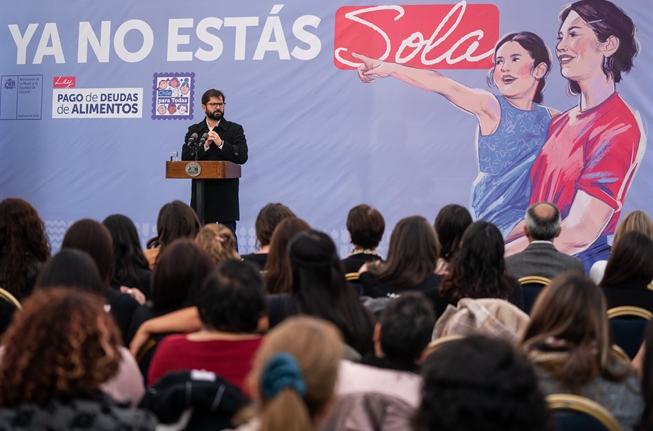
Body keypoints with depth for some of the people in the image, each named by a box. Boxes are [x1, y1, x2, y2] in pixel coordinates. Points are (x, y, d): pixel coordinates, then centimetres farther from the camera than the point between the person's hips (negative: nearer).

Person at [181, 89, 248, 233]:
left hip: (226, 194, -2)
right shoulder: (194, 131, 11)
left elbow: (242, 156, -6)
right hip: (202, 193, 2)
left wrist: (221, 144, -15)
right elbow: (185, 157, 0)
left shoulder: (235, 129, 6)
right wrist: (205, 146, -12)